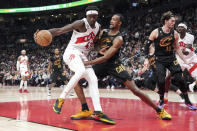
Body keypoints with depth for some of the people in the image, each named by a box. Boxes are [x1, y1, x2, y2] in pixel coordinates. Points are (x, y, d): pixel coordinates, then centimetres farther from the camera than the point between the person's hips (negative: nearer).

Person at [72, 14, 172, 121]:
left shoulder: (118, 39, -17)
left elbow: (105, 57, -24)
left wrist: (87, 63, -26)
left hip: (114, 65, -6)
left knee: (135, 90, -13)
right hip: (100, 64, 6)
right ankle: (85, 111, -5)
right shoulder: (103, 32, 5)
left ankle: (159, 110, 2)